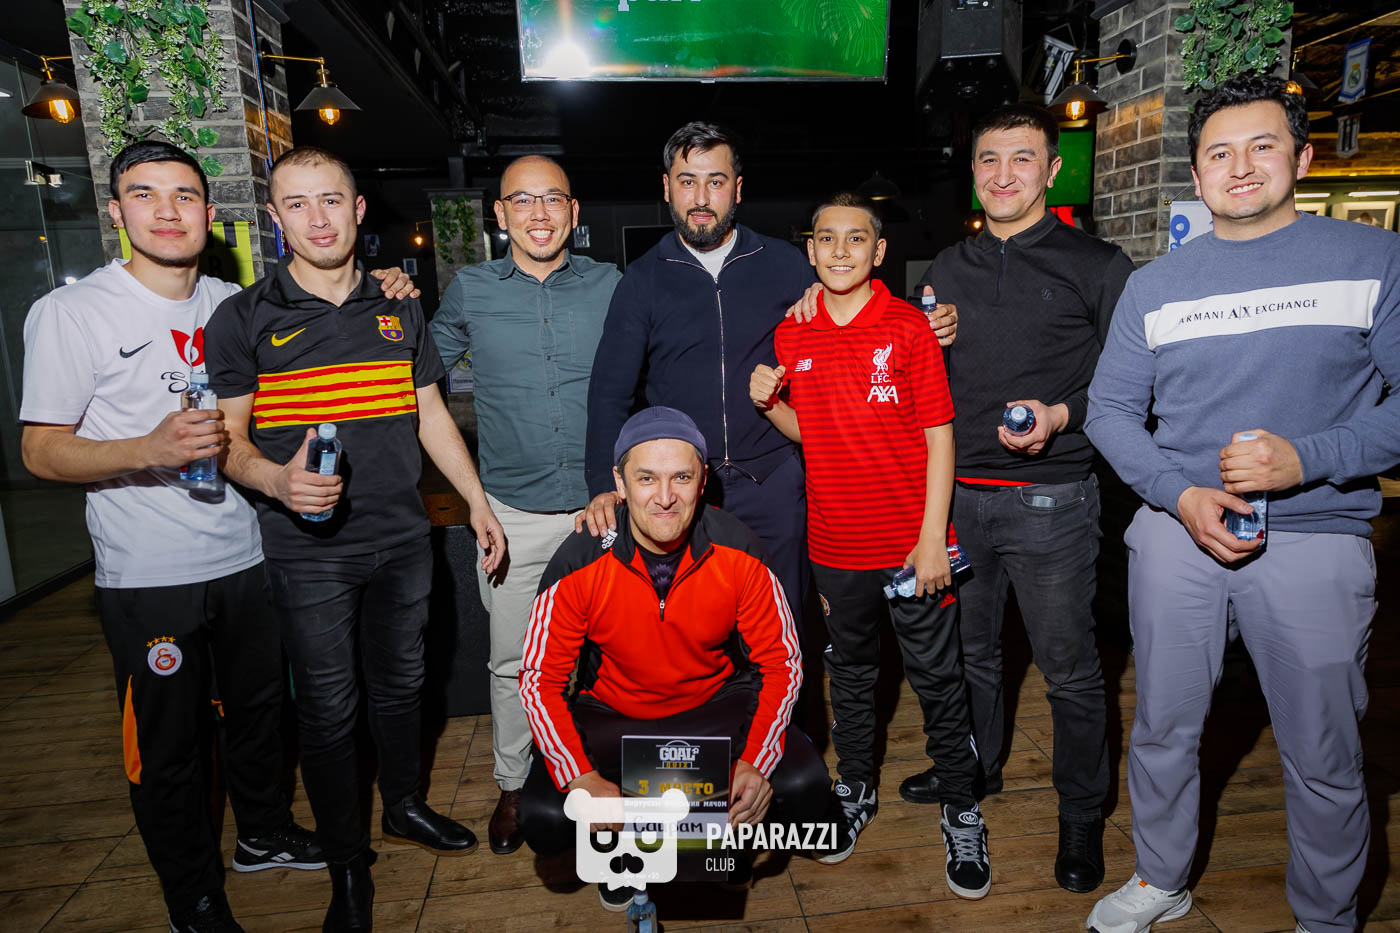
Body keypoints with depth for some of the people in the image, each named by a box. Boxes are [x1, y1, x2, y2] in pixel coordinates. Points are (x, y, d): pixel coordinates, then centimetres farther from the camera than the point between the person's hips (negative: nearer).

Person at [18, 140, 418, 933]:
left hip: (244, 557, 5)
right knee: (169, 745, 9)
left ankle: (265, 835, 45)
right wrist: (149, 450, -26)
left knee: (259, 710, 20)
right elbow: (42, 451, -7)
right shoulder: (72, 312, -8)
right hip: (148, 577, -4)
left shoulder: (232, 305, 6)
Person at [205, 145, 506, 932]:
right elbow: (229, 438, -4)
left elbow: (432, 416, 11)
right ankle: (347, 863, 28)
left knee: (401, 683, 17)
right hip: (307, 552, -3)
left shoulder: (400, 311, 7)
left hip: (401, 539, 3)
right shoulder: (244, 319, -3)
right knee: (328, 708, 8)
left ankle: (404, 803, 41)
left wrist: (478, 503, 8)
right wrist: (277, 479, -25)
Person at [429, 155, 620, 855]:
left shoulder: (609, 284, 2)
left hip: (602, 506, 0)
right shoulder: (470, 291, 2)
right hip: (511, 513, 0)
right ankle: (513, 784, 34)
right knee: (512, 660, 11)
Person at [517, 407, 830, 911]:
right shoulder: (580, 564, -22)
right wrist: (583, 779, -27)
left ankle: (728, 830, 14)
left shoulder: (738, 550, -19)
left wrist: (757, 761, -24)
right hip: (610, 713, 0)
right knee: (543, 820, -23)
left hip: (717, 703, 1)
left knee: (806, 787, -21)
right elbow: (540, 680, -13)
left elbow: (782, 661, -9)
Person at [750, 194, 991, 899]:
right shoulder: (792, 337, 3)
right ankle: (855, 788, 40)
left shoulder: (909, 327, -7)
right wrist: (768, 403, -7)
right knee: (850, 673, 19)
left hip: (911, 542, -3)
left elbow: (939, 436, -8)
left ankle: (961, 813, 27)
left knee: (937, 679, 8)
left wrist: (932, 538, -12)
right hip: (835, 542, 4)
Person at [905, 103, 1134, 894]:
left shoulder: (1097, 265, -2)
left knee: (1069, 666, 6)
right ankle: (976, 765, 42)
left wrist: (1061, 416, -19)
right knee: (969, 648, 18)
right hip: (957, 494, 4)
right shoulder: (946, 269, 11)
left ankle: (1083, 814, 27)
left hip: (1050, 498, -4)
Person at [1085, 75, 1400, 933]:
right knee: (1164, 731, 14)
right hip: (1176, 531, 2)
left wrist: (1307, 459, -19)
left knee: (1324, 759, 10)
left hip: (1316, 539, -2)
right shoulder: (1155, 285, 7)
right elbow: (1110, 408, 4)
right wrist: (1181, 494, -11)